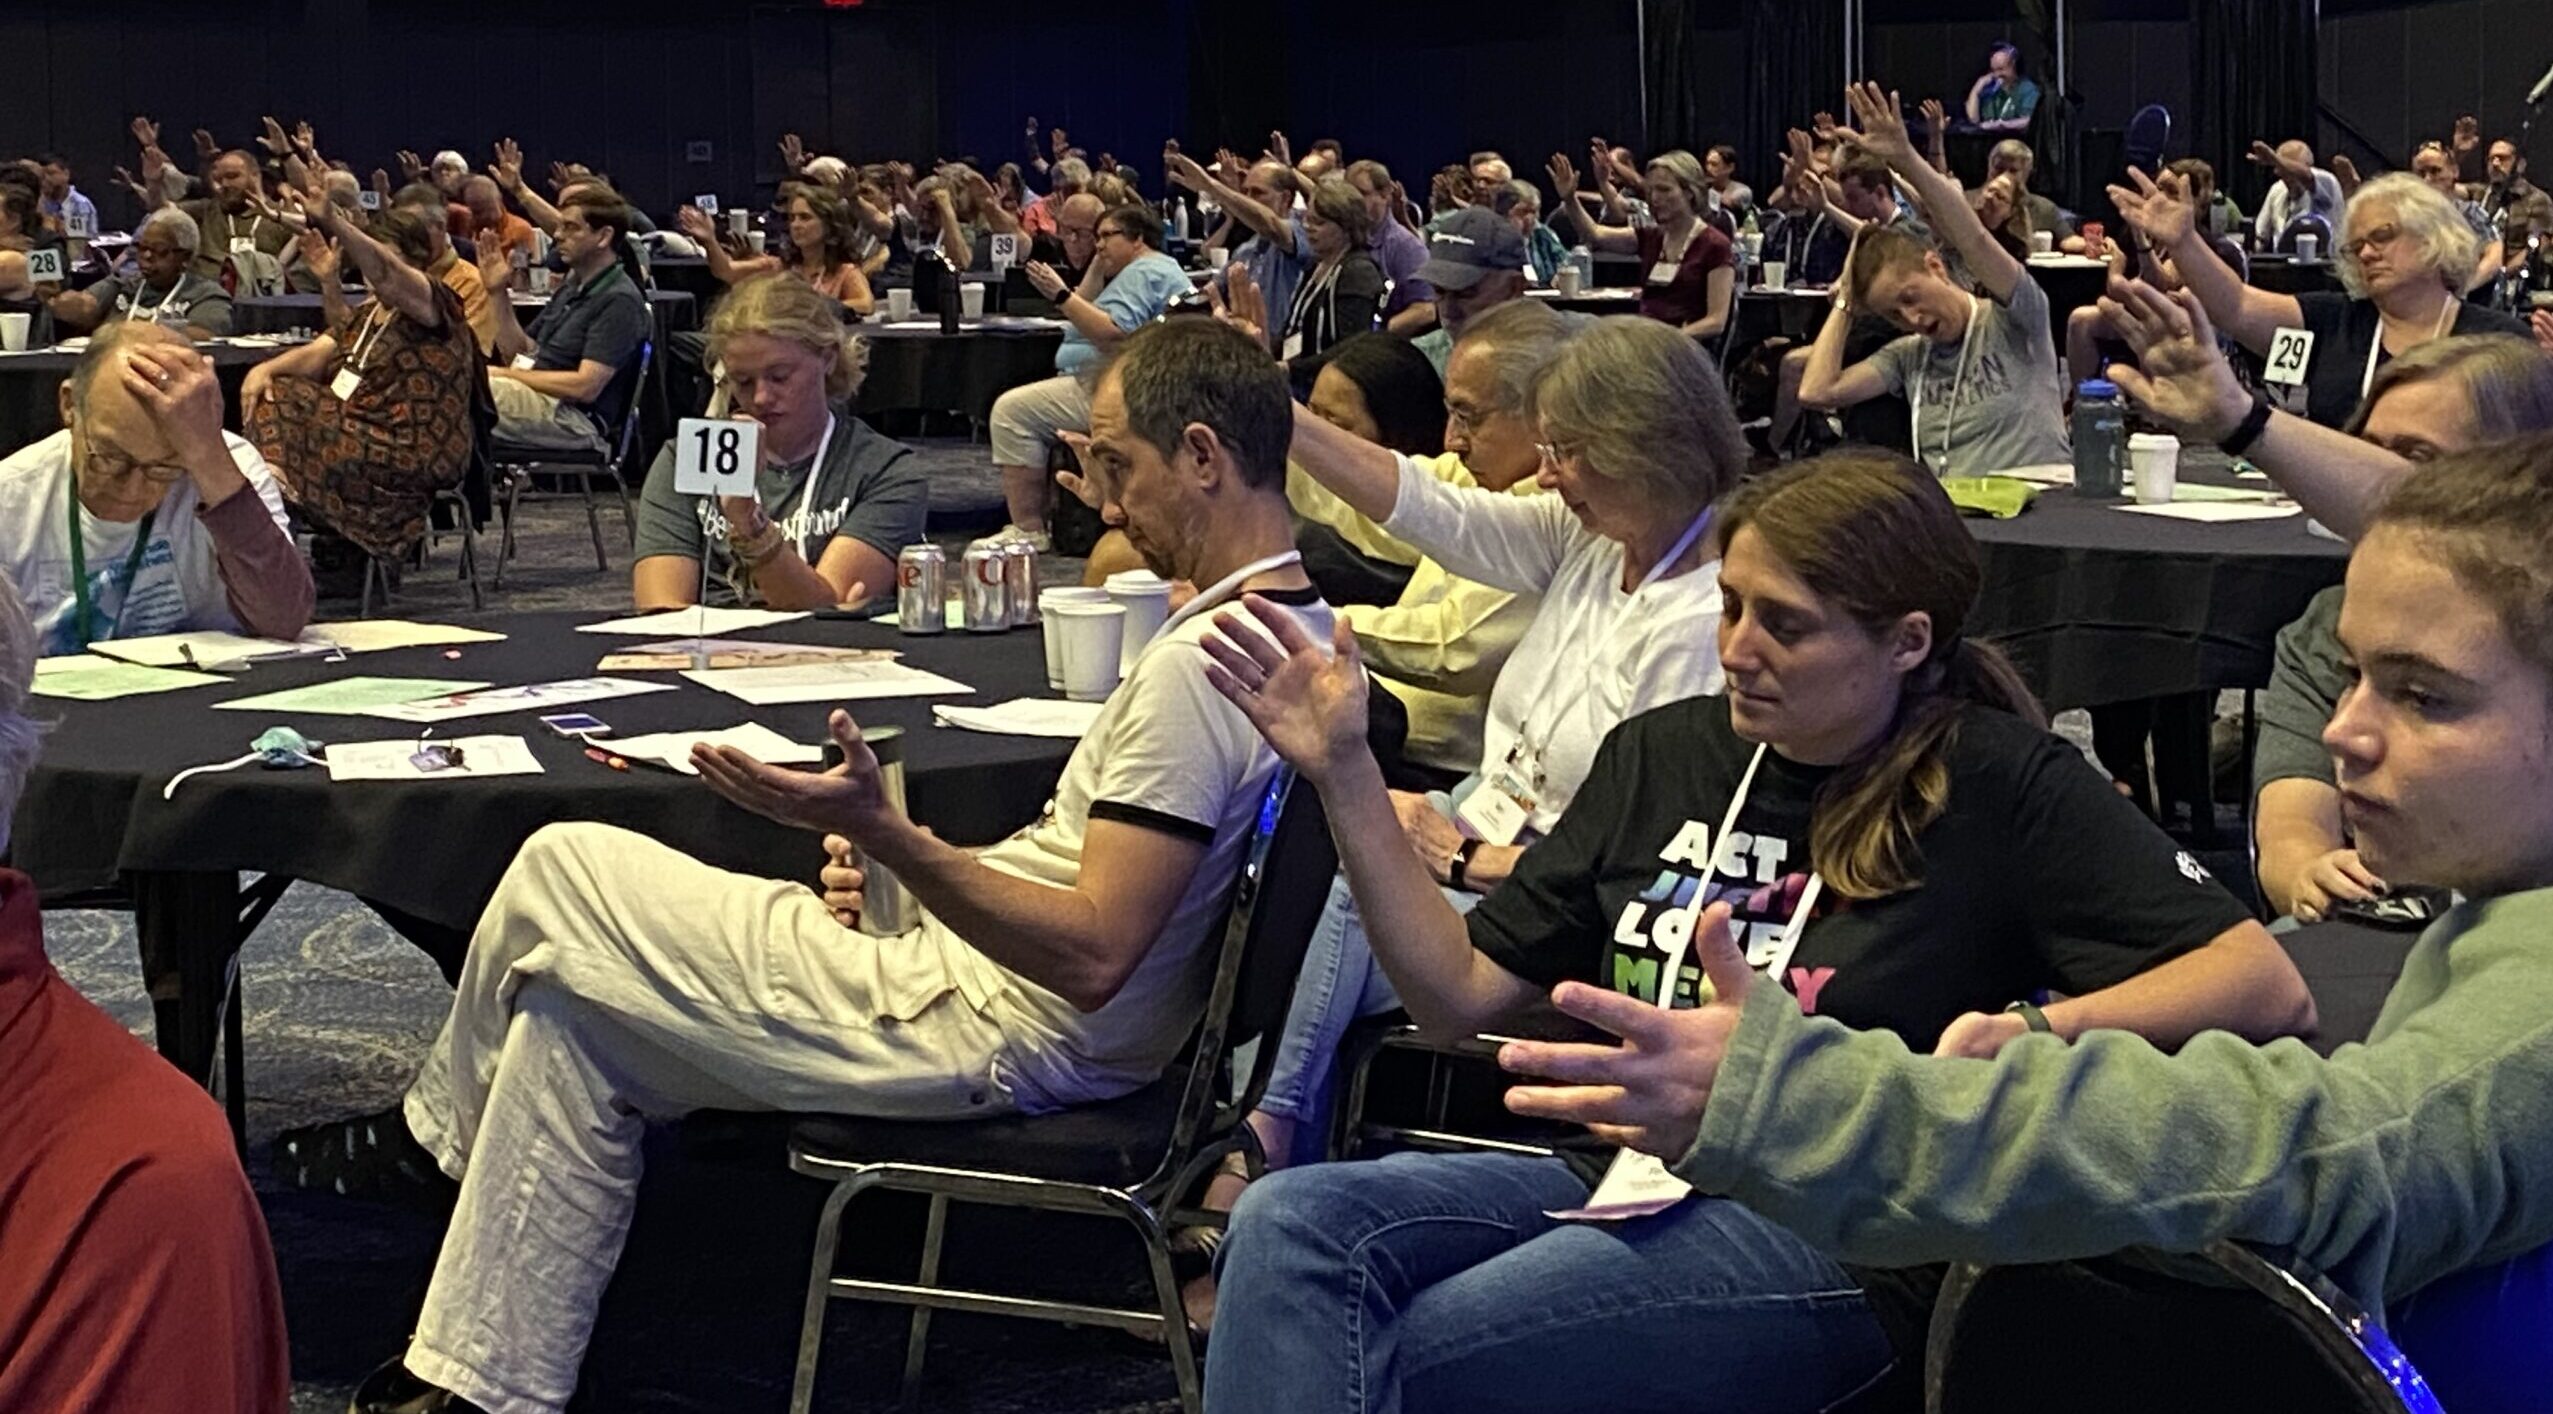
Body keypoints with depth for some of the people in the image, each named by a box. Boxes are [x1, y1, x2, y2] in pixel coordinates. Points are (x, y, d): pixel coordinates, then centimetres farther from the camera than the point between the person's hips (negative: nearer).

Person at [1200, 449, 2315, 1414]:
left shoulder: (2001, 788, -1)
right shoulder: (1664, 751, 14)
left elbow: (2267, 987, -9)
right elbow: (1462, 993, 14)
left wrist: (2033, 1031, -26)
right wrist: (1343, 772, 4)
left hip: (1829, 1237, -6)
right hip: (1616, 1175, 6)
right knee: (1290, 1220, -24)